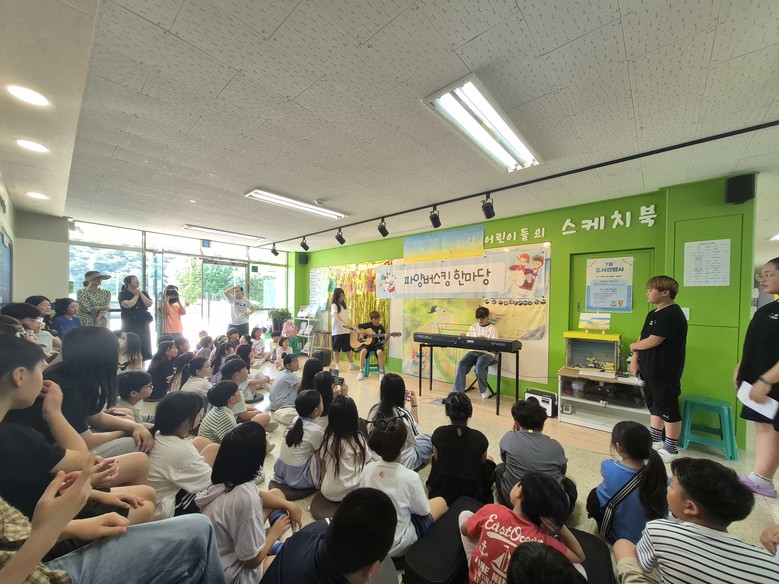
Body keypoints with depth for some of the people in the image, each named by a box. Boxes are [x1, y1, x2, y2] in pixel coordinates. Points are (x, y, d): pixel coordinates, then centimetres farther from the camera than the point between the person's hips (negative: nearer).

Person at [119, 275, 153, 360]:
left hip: (143, 324, 4)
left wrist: (140, 293, -5)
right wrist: (136, 295, -5)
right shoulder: (123, 293, 1)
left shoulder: (143, 293, 14)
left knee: (144, 346, 3)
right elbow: (128, 305, -16)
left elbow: (149, 304, -1)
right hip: (130, 325, -4)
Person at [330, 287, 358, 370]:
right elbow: (336, 315, -28)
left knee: (348, 348, 14)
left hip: (346, 331, 6)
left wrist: (349, 327, 12)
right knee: (336, 349, 3)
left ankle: (352, 364, 22)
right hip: (337, 331, -6)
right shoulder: (334, 305, -9)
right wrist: (345, 323, -41)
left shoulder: (344, 305, 13)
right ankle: (337, 365, 13)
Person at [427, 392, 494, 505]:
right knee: (490, 464, 23)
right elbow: (482, 463, 2)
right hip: (473, 494, 0)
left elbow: (437, 459, 2)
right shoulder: (479, 438, -17)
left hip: (441, 492, 0)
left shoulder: (439, 433, -15)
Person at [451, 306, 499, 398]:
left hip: (487, 353, -4)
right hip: (473, 351, 4)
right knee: (461, 364, -24)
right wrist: (464, 337, -8)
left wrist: (485, 339, -27)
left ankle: (484, 390, -2)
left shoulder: (492, 328, 3)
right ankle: (457, 391, -19)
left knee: (479, 366, -32)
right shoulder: (473, 327, 17)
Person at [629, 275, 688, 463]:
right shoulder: (653, 314, 11)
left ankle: (671, 450, 16)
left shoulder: (672, 314, -18)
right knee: (655, 405, 18)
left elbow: (653, 341, -22)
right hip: (651, 369, 9)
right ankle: (655, 440, 32)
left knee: (668, 408, 3)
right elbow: (642, 337, 12)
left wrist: (633, 346, -4)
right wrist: (635, 358, 2)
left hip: (665, 372, -9)